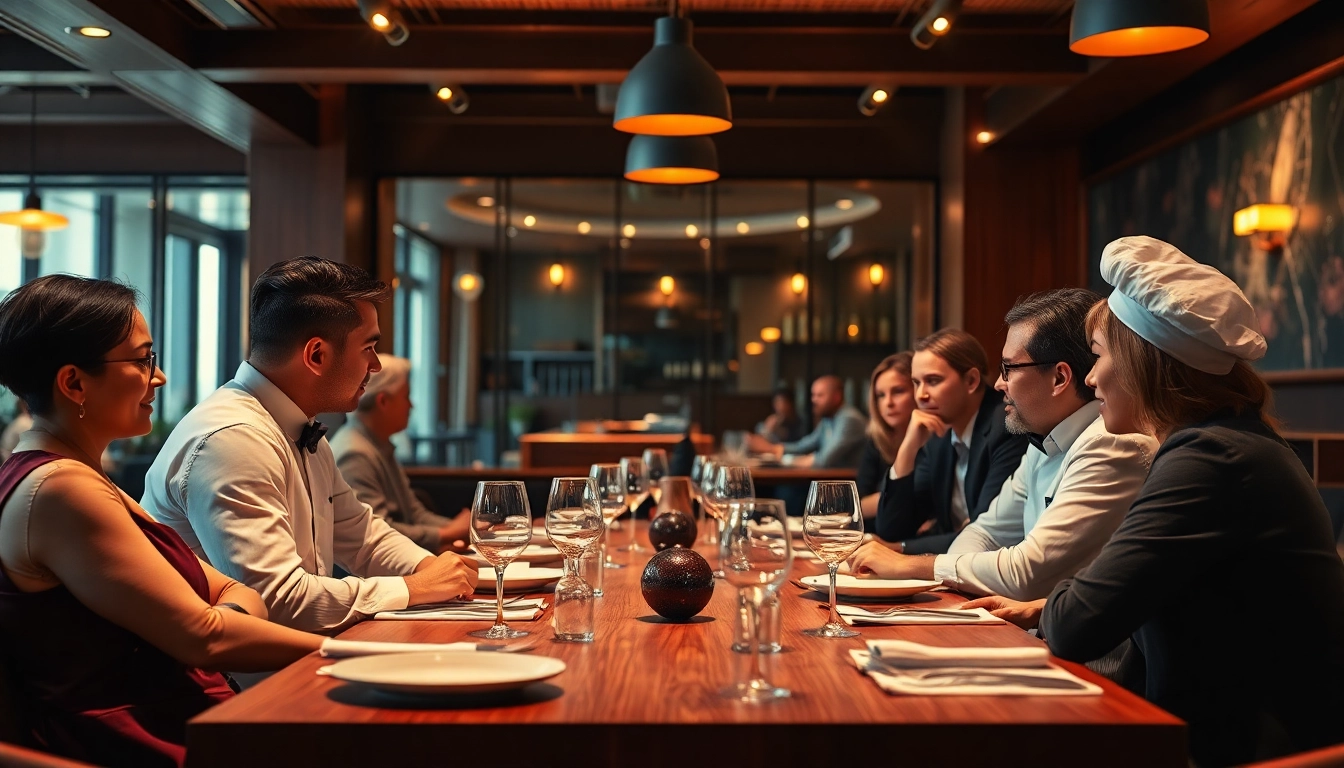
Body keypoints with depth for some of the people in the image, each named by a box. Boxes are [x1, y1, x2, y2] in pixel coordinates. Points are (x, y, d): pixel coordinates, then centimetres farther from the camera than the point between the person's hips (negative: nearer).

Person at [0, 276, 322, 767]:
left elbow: (230, 591, 13)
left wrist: (230, 615, -10)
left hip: (192, 723, 9)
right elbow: (202, 638, -18)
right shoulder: (59, 491, -15)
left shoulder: (82, 482, 17)